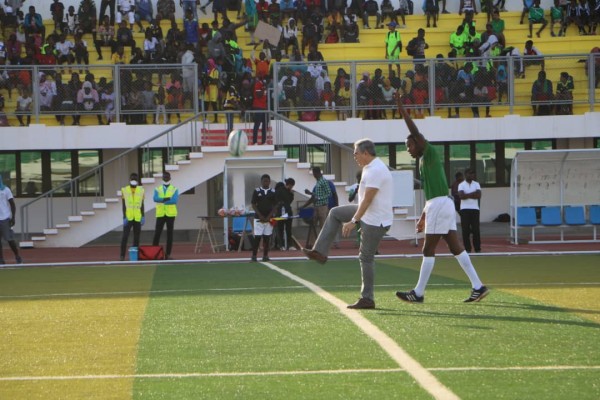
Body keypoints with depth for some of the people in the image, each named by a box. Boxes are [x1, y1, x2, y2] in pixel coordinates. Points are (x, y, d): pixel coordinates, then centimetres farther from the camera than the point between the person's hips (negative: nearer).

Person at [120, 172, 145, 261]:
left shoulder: (141, 190, 5)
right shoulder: (125, 190, 0)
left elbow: (142, 205, 9)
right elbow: (124, 205, 0)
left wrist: (143, 217, 4)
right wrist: (124, 217, -6)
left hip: (138, 218, 2)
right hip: (128, 218, -2)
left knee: (136, 237, 5)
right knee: (125, 237, -6)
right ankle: (122, 255, -2)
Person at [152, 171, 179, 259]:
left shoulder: (174, 189, 5)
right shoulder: (158, 189, 8)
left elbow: (175, 200, -13)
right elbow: (155, 199, -12)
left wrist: (162, 200, -15)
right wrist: (167, 199, -23)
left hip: (170, 214, 0)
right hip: (160, 214, 0)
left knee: (170, 234, 1)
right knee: (157, 233, -4)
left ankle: (168, 254, 5)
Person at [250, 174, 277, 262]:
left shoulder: (273, 192, 5)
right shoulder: (256, 191, 1)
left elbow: (275, 206, 4)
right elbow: (253, 205, 0)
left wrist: (268, 217, -7)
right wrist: (260, 216, -9)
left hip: (269, 218, 2)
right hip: (258, 218, -2)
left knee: (267, 238, 3)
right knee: (257, 237, -6)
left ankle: (265, 256, 8)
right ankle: (254, 256, -2)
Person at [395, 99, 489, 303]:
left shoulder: (430, 154, -6)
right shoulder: (423, 161, 20)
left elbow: (416, 132, -18)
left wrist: (402, 110, -15)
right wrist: (423, 217, 27)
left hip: (440, 206, -10)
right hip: (443, 205, 10)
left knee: (428, 250, -4)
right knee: (455, 247, 7)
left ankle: (418, 293, 0)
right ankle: (478, 287, 6)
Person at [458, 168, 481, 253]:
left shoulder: (476, 184, 9)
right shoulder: (461, 185, 3)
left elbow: (479, 196, -5)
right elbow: (461, 196, -13)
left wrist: (467, 195, -9)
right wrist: (473, 194, -10)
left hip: (475, 209, 1)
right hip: (464, 209, -1)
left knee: (476, 230, -1)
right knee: (465, 230, -3)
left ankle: (478, 249, 2)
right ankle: (467, 249, 2)